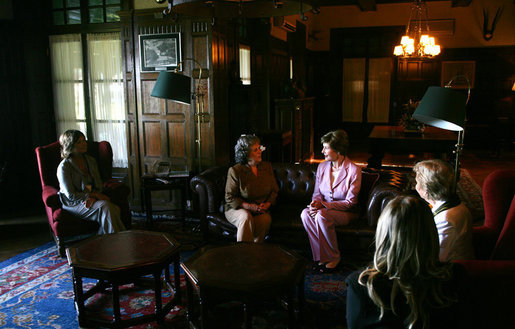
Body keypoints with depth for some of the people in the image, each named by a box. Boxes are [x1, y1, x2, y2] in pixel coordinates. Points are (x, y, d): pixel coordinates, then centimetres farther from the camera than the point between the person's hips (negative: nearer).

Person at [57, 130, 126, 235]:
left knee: (115, 208, -28)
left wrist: (92, 197, -9)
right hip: (74, 204, -5)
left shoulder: (91, 161, 13)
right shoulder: (64, 167, -6)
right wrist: (95, 195, -15)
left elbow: (99, 185, 13)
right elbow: (71, 195, -10)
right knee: (105, 206, -32)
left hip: (91, 199, 5)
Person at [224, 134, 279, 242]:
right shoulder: (235, 171, -8)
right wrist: (249, 206, -19)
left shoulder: (267, 167, 8)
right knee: (246, 217, -36)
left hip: (261, 209, 3)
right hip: (236, 209, -3)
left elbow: (274, 190, 14)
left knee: (266, 219, -30)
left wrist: (267, 204, -7)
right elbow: (230, 198, -6)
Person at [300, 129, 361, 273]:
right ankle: (320, 256, -18)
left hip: (346, 212, -5)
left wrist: (324, 205, -23)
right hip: (325, 209, 5)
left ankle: (334, 258, -15)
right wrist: (315, 202, -15)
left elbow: (350, 202, -14)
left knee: (322, 216, -35)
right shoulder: (322, 167, 4)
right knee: (305, 214, -27)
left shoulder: (354, 170, -12)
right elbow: (317, 193, 11)